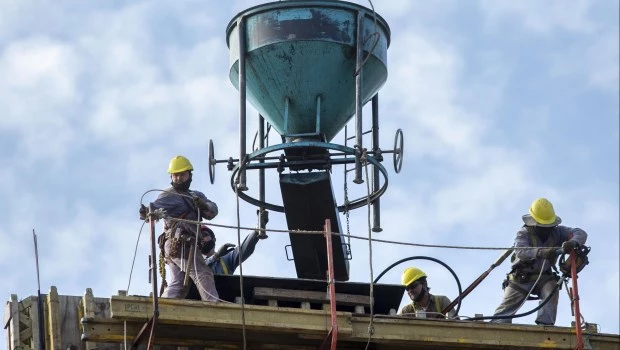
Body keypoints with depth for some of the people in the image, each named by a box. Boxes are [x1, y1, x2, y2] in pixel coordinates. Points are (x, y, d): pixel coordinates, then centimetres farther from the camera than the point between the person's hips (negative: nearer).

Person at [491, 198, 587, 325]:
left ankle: (545, 323, -34)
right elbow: (520, 251, -34)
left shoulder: (556, 232, -4)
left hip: (543, 277, 2)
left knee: (552, 288, -29)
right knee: (508, 305, -12)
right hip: (521, 277, -2)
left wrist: (573, 242, -41)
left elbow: (581, 233, -15)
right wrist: (541, 252, -54)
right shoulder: (524, 233, -13)